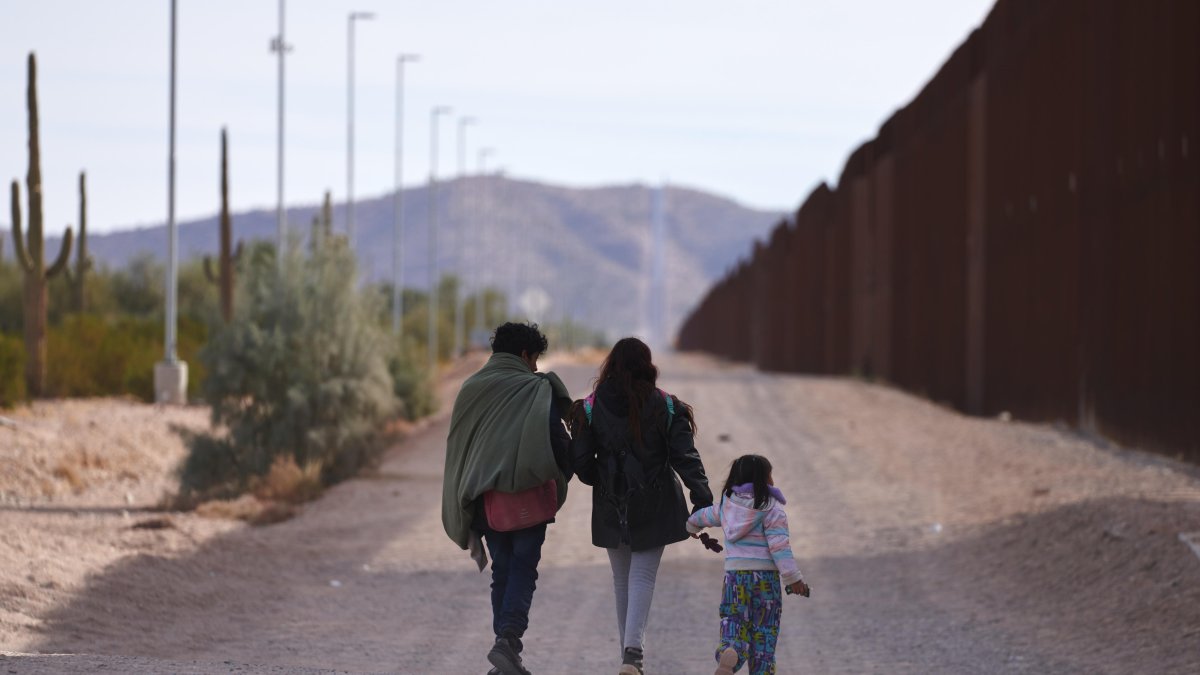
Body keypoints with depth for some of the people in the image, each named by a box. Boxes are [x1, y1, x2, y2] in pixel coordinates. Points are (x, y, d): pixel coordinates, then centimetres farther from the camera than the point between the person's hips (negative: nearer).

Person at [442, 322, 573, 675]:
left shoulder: (470, 389, 8)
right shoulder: (538, 391, -7)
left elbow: (457, 448, 11)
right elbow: (558, 440, -14)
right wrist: (561, 476, 8)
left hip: (485, 498, 4)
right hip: (529, 498, -4)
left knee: (502, 570, 14)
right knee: (523, 567, 1)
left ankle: (506, 645, 13)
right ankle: (509, 640, -17)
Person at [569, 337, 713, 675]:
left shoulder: (591, 409, -5)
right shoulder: (666, 408, -5)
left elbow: (580, 462, -5)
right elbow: (685, 457, -9)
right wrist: (703, 500, -8)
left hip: (611, 509, 1)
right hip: (654, 508, -1)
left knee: (622, 578, 15)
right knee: (643, 576, -2)